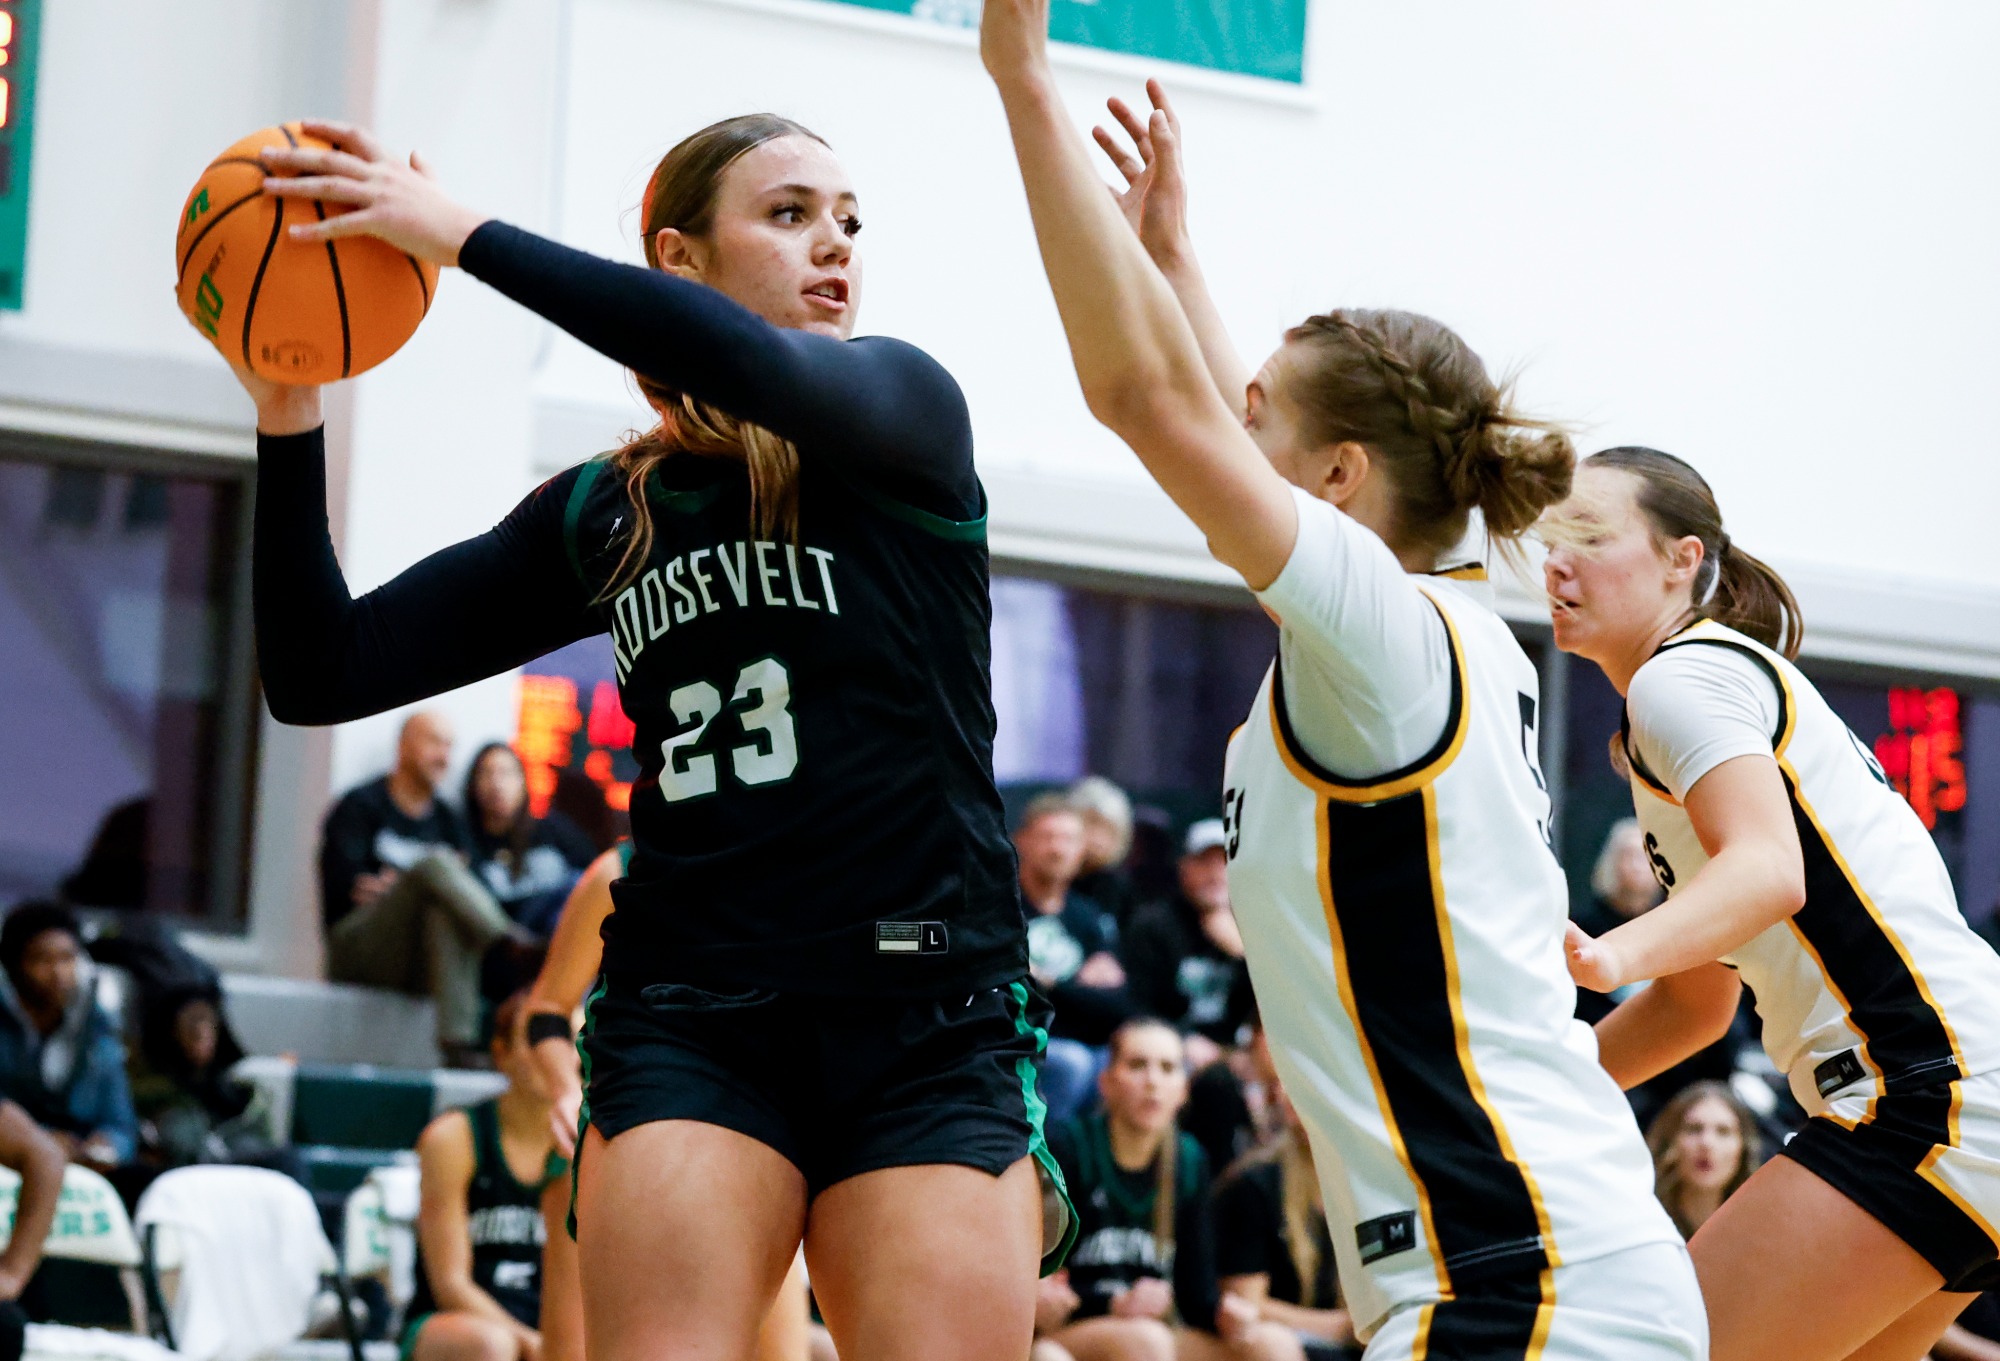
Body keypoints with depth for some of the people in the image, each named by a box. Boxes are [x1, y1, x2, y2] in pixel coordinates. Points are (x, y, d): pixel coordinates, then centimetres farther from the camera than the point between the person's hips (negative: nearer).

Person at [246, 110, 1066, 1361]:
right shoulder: (600, 516, 12)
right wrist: (288, 416, -2)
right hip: (691, 1020, 1)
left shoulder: (907, 412, 5)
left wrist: (463, 234, -18)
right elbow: (322, 674, 10)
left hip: (931, 1024, -1)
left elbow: (750, 366, -19)